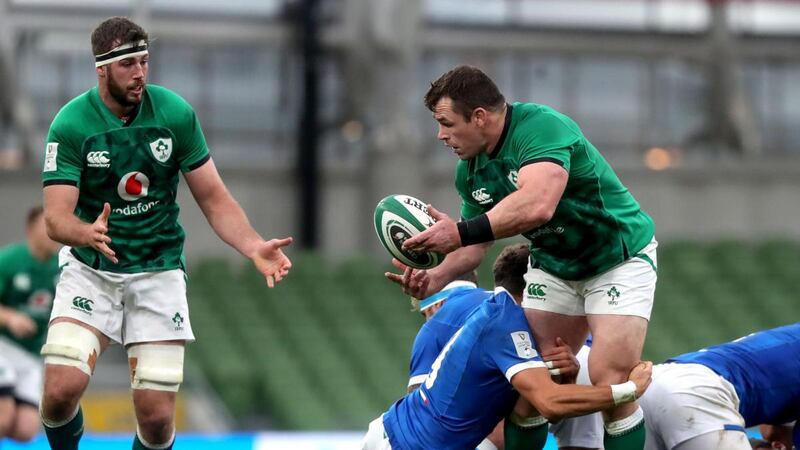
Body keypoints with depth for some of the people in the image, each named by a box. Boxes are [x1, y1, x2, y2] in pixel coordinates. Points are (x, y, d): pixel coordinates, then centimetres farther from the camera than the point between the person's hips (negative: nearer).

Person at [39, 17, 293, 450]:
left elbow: (213, 198, -2)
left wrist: (254, 247, -19)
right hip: (90, 270, -1)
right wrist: (88, 233, -42)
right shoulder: (71, 124, -13)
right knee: (62, 388, -20)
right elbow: (56, 217, -19)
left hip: (158, 272, 1)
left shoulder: (175, 113, -7)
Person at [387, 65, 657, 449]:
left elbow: (537, 205, -46)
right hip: (554, 265, 7)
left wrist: (460, 232, -43)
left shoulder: (541, 126, -30)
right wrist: (437, 278, -15)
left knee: (610, 383, -18)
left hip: (619, 257, -7)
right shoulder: (469, 172, -5)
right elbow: (477, 244, 5)